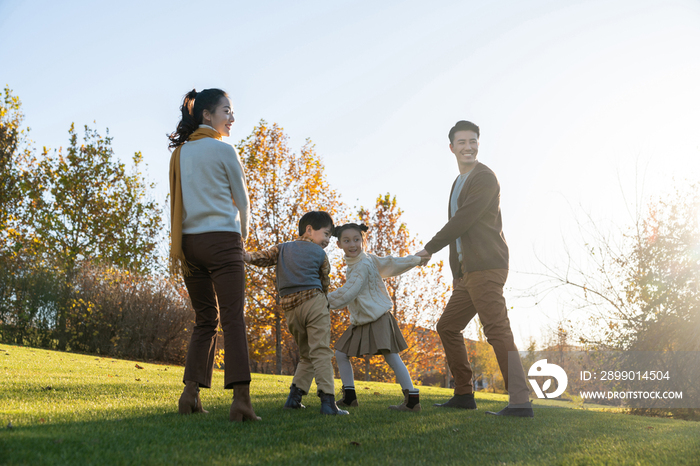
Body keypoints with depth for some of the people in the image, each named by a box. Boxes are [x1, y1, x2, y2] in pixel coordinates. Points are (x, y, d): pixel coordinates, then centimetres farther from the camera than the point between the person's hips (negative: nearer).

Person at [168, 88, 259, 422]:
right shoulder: (224, 149, -2)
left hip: (189, 242, 6)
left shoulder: (179, 152, 13)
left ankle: (191, 394, 5)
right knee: (233, 319, -8)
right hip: (221, 240, -6)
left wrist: (175, 249, 11)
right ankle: (240, 398, -16)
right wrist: (242, 236, 18)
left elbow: (175, 202, 11)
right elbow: (242, 199, 3)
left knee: (205, 320, 13)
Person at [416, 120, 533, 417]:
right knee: (447, 326, 13)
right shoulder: (459, 183, 24)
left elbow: (462, 221, -14)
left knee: (497, 329, -16)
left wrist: (430, 248, -4)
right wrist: (457, 275, 17)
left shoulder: (484, 177, -6)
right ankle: (464, 395, 19)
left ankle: (520, 401, -17)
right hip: (468, 271, 10)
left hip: (486, 267, -10)